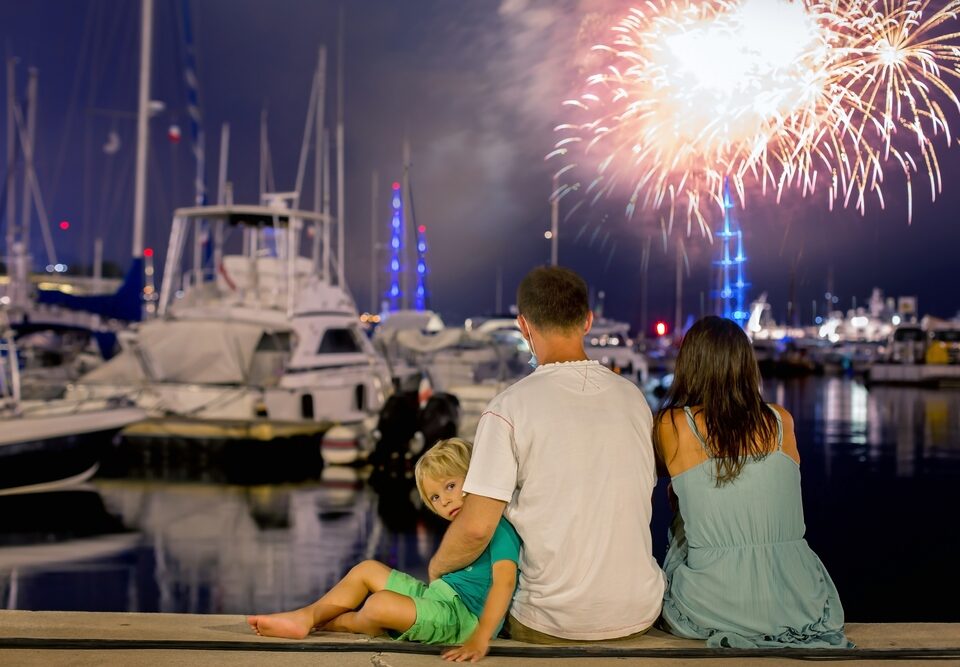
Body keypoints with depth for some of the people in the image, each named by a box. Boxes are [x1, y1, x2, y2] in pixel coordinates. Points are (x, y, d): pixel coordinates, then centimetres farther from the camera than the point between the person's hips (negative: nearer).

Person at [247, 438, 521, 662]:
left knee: (380, 604, -30)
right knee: (367, 570, 16)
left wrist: (480, 639, -35)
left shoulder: (498, 527, -15)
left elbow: (504, 581, -28)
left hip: (462, 614, -10)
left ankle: (329, 623, 3)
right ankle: (305, 617, 2)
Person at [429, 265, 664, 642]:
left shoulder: (508, 409, -15)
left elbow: (475, 529, -16)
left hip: (553, 623, -4)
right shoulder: (633, 397, 1)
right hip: (640, 613, 4)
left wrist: (437, 566, 4)